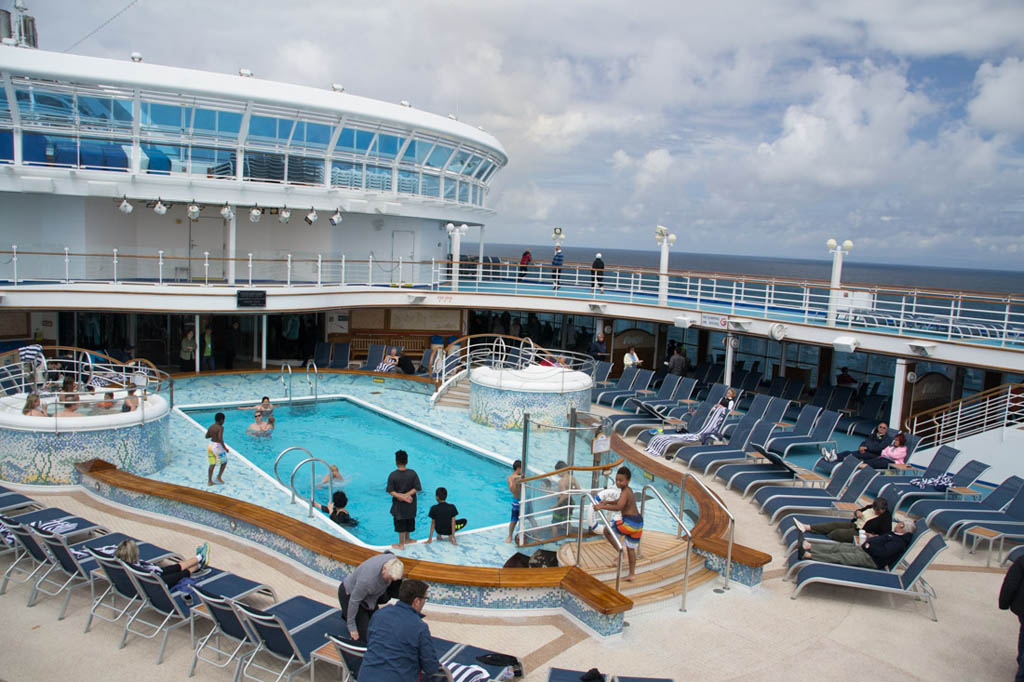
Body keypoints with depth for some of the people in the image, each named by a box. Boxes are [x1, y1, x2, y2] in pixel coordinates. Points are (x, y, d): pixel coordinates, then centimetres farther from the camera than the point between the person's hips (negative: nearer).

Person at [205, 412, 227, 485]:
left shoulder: (211, 426, 4)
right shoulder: (220, 427, -18)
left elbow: (207, 436, 14)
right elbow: (220, 439, -27)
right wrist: (225, 447, -19)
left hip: (211, 445, 7)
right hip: (217, 446, -7)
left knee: (212, 464, 16)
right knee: (224, 462, 15)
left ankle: (209, 481, 20)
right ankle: (219, 477, 15)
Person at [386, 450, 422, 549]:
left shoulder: (392, 475, -18)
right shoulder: (412, 473, -13)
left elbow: (390, 491, -16)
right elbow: (417, 488, -12)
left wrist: (402, 497, -17)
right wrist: (406, 495, -14)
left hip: (399, 504, -2)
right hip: (411, 504, 2)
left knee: (400, 524, 11)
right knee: (409, 521, 21)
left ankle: (401, 544, 22)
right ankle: (407, 540, 39)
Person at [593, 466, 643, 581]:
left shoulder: (625, 492, -16)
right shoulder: (629, 490, 14)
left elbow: (618, 507, -32)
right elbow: (619, 501, 30)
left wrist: (602, 506, -32)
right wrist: (607, 502, 15)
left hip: (629, 522, -9)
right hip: (638, 522, 9)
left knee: (607, 531, 5)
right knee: (631, 548, 19)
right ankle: (632, 574, 24)